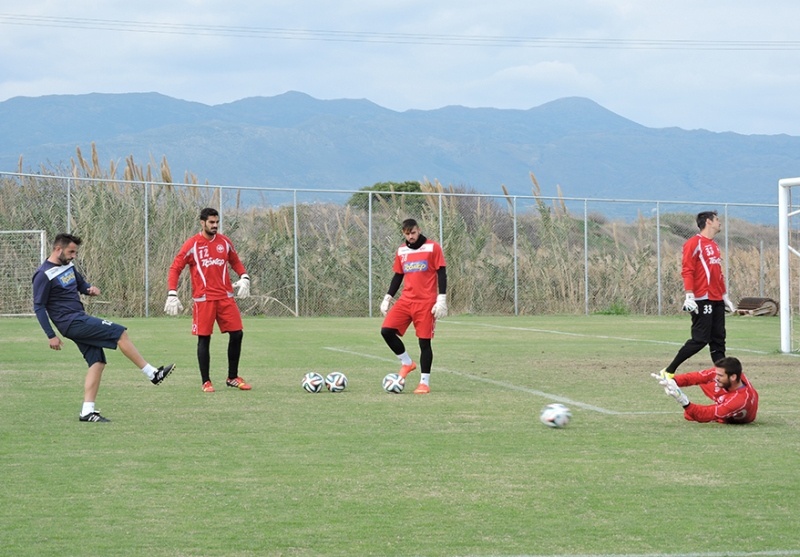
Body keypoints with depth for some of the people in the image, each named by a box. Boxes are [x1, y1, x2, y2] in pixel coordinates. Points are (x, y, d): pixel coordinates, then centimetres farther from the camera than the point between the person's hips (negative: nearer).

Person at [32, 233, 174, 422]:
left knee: (98, 362, 3)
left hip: (80, 320, 9)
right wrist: (51, 336, -15)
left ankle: (87, 411, 3)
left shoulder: (68, 265, 12)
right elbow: (38, 307, -12)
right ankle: (153, 374, -5)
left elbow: (81, 285, 26)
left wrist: (91, 289, 1)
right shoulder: (44, 275, -12)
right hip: (72, 322, -9)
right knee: (120, 333, -12)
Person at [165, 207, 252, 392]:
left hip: (226, 297, 4)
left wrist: (243, 277, 4)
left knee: (237, 334, 0)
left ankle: (232, 377, 14)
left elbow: (235, 261, 23)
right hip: (203, 299, -4)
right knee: (204, 339, -1)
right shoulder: (192, 245, -3)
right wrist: (172, 294, -11)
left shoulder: (225, 242, 9)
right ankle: (206, 382, 8)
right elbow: (175, 268, -2)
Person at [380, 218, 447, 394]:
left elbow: (441, 274, -4)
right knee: (387, 330, -9)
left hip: (426, 303, -5)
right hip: (406, 300, 5)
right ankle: (407, 363, 10)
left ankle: (425, 382, 5)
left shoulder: (432, 248, -3)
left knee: (424, 341, -4)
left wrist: (442, 299, -12)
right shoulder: (401, 251, 11)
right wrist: (388, 298, 12)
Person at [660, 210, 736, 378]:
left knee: (718, 340, 5)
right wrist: (689, 296, -22)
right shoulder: (694, 243, -7)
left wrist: (725, 296, 24)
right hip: (702, 300, -9)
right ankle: (669, 371, -4)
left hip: (717, 301, 9)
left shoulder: (714, 245, 20)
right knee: (699, 340, -11)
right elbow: (687, 271, -14)